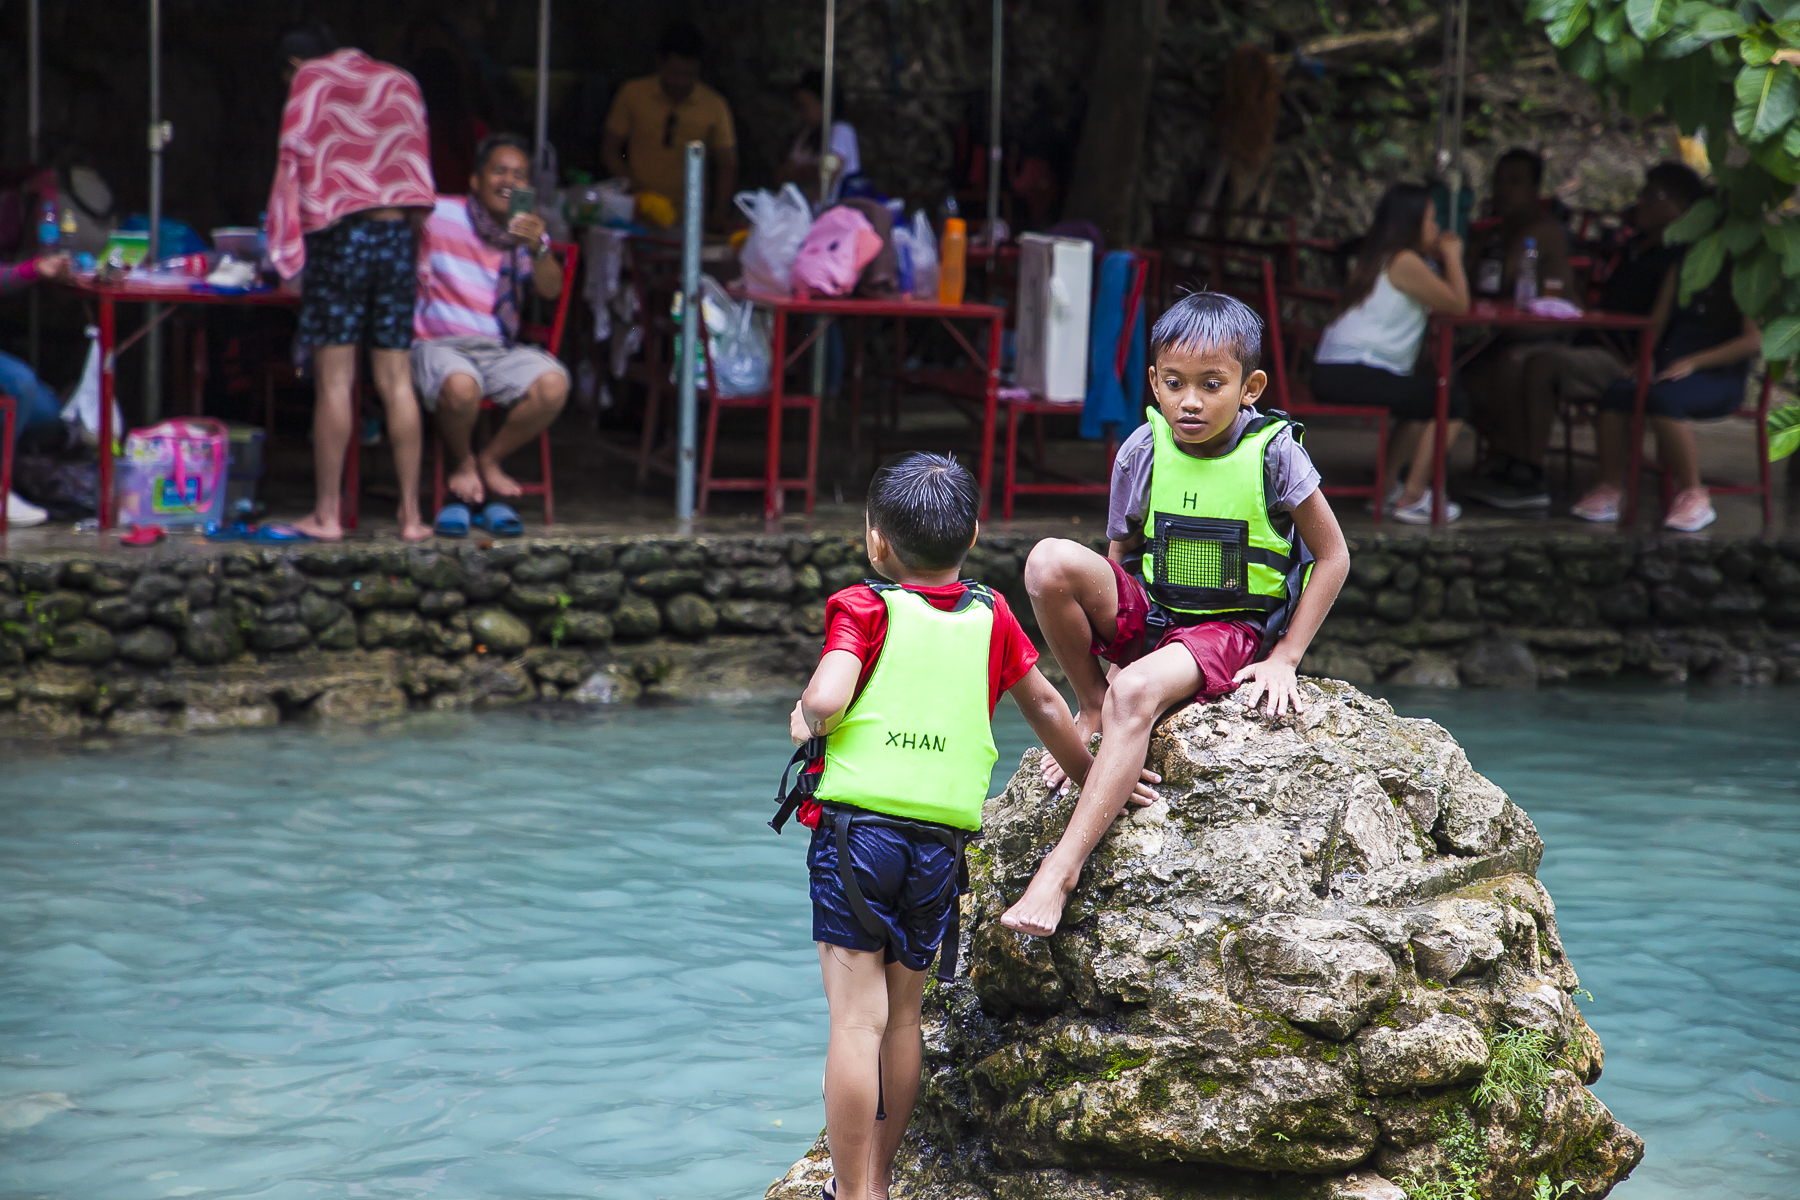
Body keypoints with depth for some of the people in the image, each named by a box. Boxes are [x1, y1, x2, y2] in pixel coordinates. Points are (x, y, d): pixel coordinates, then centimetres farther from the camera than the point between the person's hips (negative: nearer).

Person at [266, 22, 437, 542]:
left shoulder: (310, 80, 4)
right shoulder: (400, 81, 16)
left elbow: (295, 158, -1)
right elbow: (417, 164, 15)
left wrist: (286, 248, 1)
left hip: (339, 235, -4)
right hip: (397, 234, 4)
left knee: (334, 381, -2)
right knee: (396, 380, 4)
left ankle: (327, 514, 0)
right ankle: (411, 514, 3)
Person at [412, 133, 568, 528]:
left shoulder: (527, 231, 12)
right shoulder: (440, 215, 1)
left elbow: (551, 289, -7)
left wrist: (537, 249, -26)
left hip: (500, 349, 4)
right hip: (440, 343, -4)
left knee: (553, 384, -28)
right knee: (461, 387, -39)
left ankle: (490, 460, -2)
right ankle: (462, 463, -4)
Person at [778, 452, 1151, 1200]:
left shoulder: (865, 607, -1)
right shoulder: (992, 617, 12)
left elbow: (826, 699, -16)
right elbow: (1045, 705, 22)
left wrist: (805, 719, 6)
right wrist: (1091, 777, 36)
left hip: (857, 826, -4)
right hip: (942, 841, 4)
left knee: (857, 1019, -5)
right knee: (903, 1015, 15)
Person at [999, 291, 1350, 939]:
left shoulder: (1273, 452, -12)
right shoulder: (1143, 452, -4)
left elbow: (1332, 555, -4)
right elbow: (1120, 558, 8)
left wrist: (1283, 659, -8)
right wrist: (1103, 629, -3)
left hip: (1230, 629, -4)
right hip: (1147, 612, 4)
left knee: (1137, 692, -35)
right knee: (1050, 561, -26)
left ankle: (1062, 868, -38)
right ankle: (1091, 709, -3)